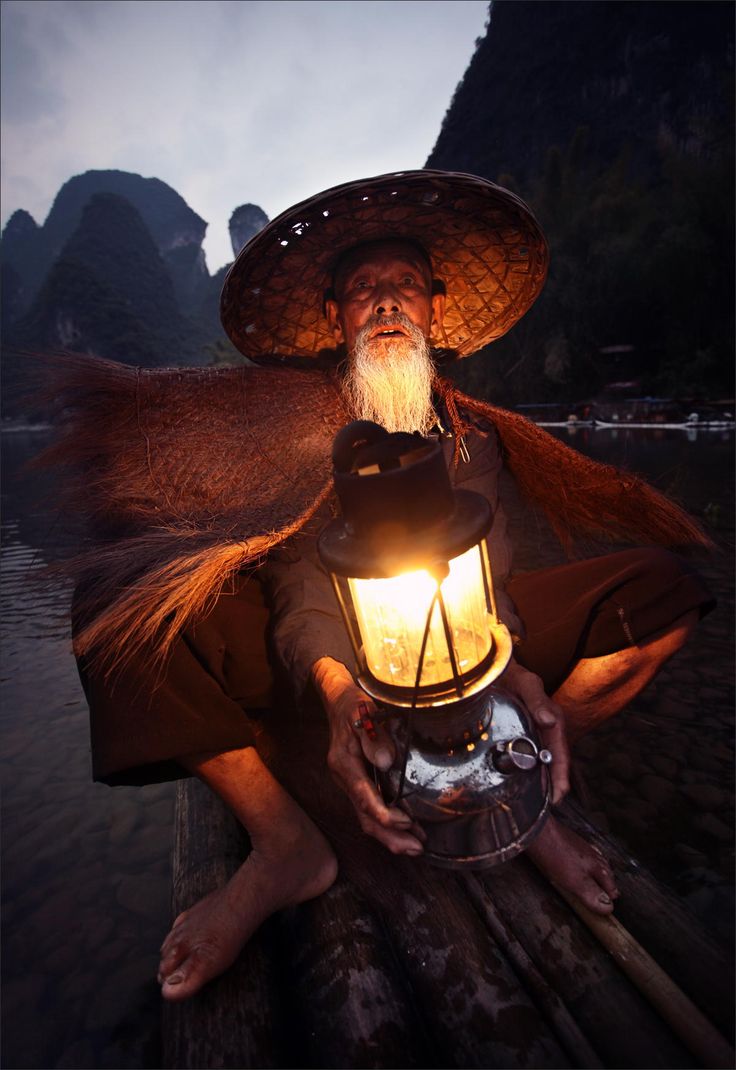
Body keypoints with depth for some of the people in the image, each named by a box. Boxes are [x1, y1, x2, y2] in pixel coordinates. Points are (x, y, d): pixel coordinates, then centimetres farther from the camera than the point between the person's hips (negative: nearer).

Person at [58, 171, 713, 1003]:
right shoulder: (295, 430, -2)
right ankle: (283, 844, -15)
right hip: (326, 660, -1)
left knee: (663, 588, -10)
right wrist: (335, 691, -38)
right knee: (120, 598, -26)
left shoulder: (472, 433, 7)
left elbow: (484, 574, -7)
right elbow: (299, 583, -16)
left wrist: (508, 666, -30)